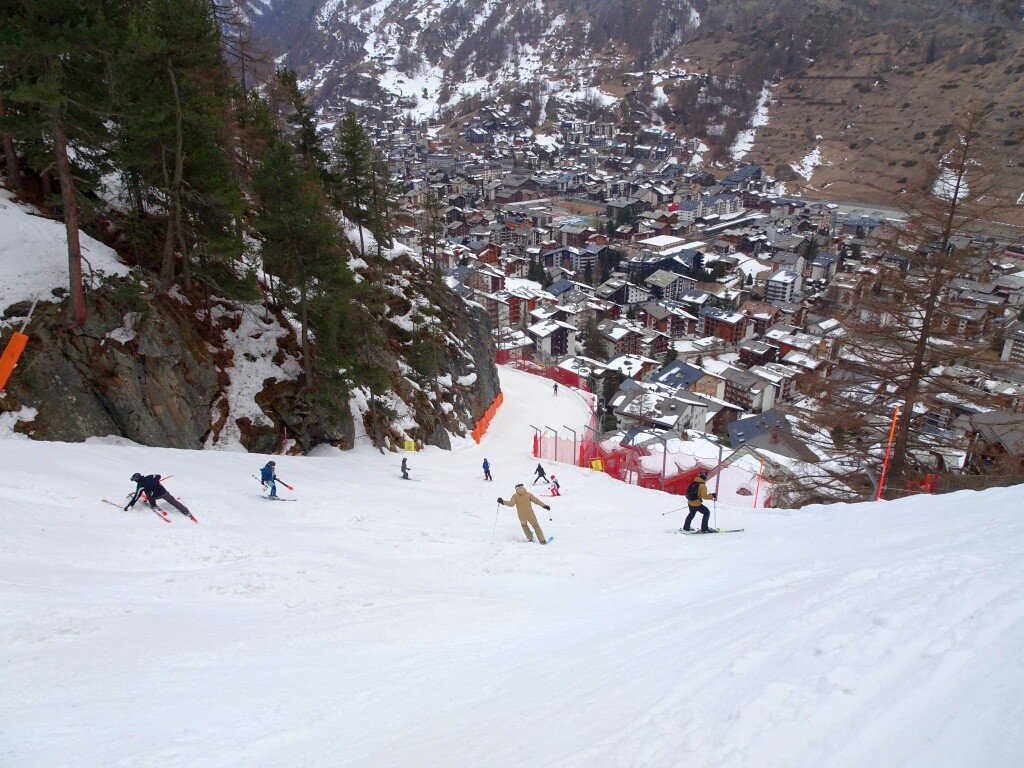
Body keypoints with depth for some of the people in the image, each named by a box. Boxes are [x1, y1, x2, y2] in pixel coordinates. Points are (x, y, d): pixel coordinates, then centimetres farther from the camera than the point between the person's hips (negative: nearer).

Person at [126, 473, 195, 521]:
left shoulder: (140, 486, -7)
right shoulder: (149, 477, 5)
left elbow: (136, 497, -7)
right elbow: (158, 476, 22)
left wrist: (129, 506, -1)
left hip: (156, 496, -4)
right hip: (163, 491, 4)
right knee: (174, 502, 14)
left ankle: (154, 506, 25)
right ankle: (187, 513, 12)